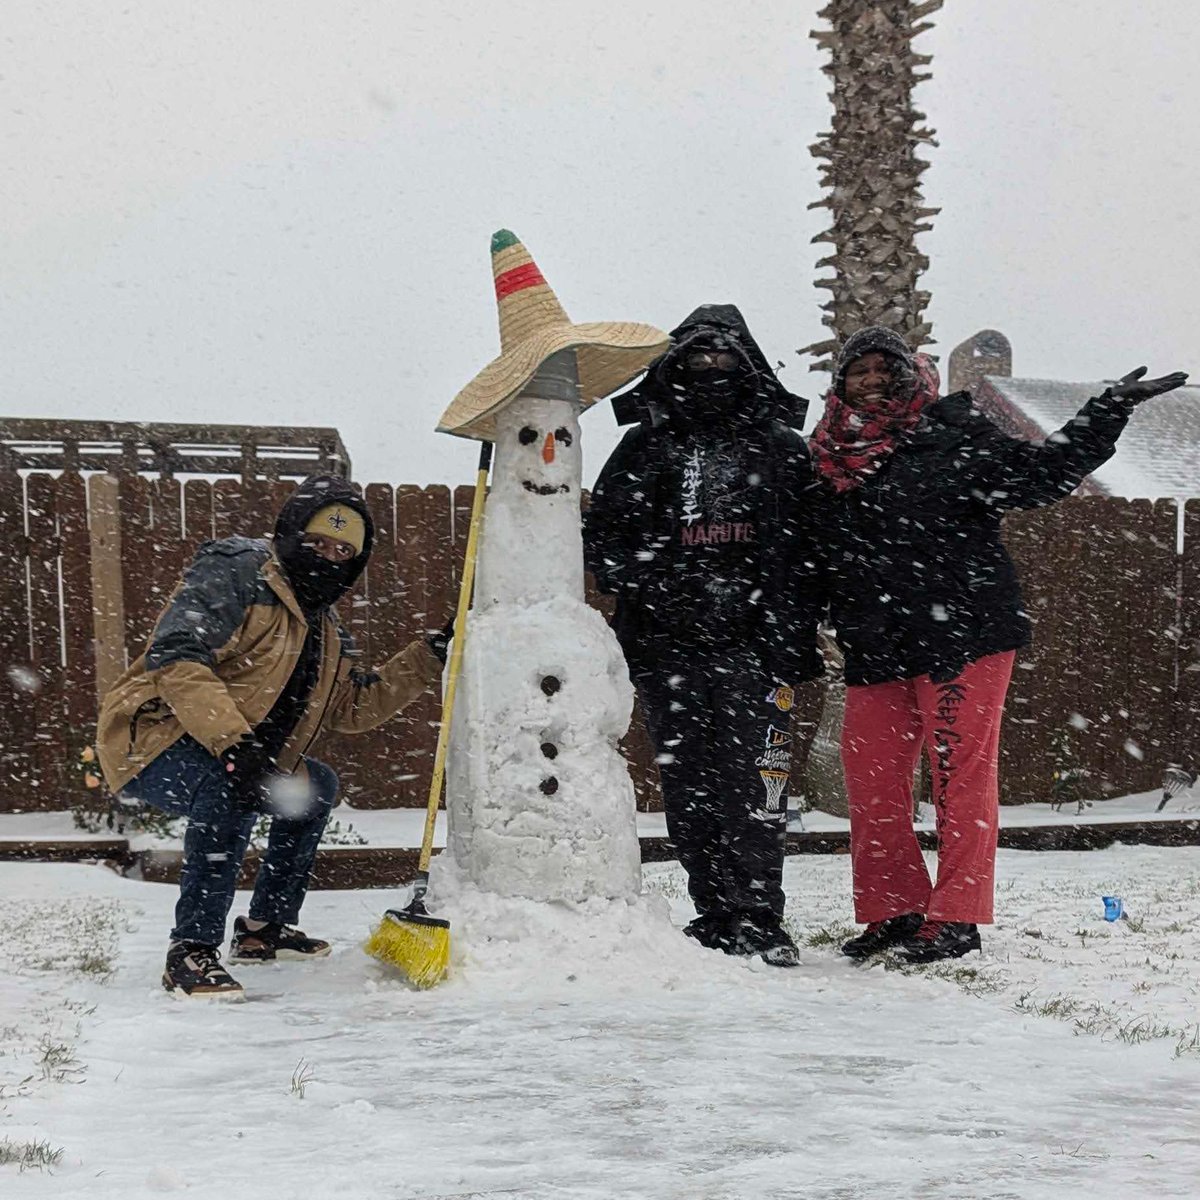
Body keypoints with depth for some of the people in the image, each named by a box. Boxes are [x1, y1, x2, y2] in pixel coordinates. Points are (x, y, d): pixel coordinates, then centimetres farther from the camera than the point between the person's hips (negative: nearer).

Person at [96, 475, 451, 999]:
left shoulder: (324, 630, 16)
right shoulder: (236, 577, -15)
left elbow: (352, 706, 18)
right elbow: (175, 657, -29)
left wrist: (426, 660, 9)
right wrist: (232, 742, -40)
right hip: (150, 739, -10)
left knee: (316, 786, 23)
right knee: (230, 792, -38)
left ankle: (264, 928, 29)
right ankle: (190, 952, -31)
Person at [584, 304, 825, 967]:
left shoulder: (779, 446, 13)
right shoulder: (647, 445, 15)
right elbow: (602, 539, 10)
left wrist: (793, 630, -4)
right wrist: (678, 582, -6)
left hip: (754, 642, -2)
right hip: (667, 644, 2)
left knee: (752, 779, -11)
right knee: (688, 786, 3)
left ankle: (759, 919, -5)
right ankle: (714, 915, 13)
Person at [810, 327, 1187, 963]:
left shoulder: (949, 434, -1)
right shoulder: (830, 461, 13)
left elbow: (1038, 473, -7)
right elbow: (827, 564, 23)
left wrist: (1107, 413, -12)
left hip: (963, 632, -5)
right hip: (875, 649, 5)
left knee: (961, 772, -3)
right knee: (870, 775, 5)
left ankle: (956, 916, 4)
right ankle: (892, 910, 18)